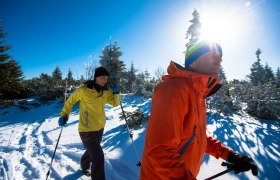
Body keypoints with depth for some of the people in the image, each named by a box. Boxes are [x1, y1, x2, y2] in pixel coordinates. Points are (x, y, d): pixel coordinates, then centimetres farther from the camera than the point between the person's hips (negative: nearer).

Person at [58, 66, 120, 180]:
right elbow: (70, 101, -3)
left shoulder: (105, 92, -2)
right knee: (98, 156, -8)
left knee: (92, 151, 27)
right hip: (86, 130, -6)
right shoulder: (84, 90, -17)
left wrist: (116, 93, -12)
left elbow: (115, 103, 4)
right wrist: (64, 115, -7)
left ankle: (84, 166, 57)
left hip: (100, 128, 7)